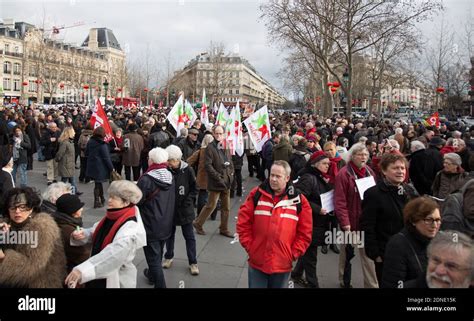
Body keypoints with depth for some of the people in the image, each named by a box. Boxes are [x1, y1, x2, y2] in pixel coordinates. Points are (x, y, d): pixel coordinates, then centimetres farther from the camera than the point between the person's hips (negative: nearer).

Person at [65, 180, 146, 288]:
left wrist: (82, 270, -45)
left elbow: (113, 254, -38)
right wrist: (83, 234, -14)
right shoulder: (111, 217, 0)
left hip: (116, 280, -7)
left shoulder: (131, 227, -26)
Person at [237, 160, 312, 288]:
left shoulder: (299, 200, -4)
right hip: (257, 263, 0)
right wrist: (249, 247, -4)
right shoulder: (256, 194, -3)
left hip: (282, 265, 0)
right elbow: (243, 223, 0)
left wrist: (293, 254, -4)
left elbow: (305, 233, 1)